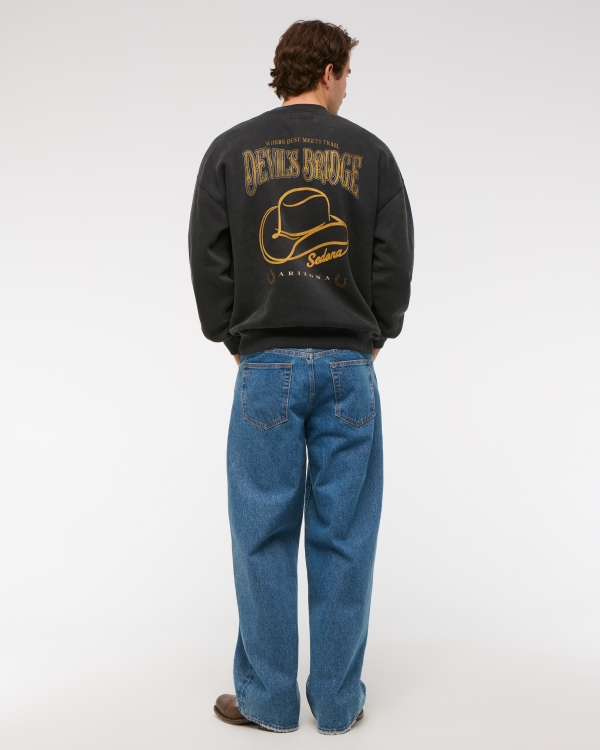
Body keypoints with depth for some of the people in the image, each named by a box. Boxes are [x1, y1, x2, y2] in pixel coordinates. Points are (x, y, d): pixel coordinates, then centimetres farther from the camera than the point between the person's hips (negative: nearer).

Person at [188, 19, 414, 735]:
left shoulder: (230, 150, 5)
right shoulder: (369, 153, 4)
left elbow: (209, 259, 1)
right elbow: (394, 261, 1)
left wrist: (236, 341, 11)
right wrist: (371, 337, 13)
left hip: (266, 365, 0)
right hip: (349, 367, 1)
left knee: (265, 536, 7)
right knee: (343, 538, 7)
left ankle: (267, 700, 18)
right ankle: (338, 702, 19)